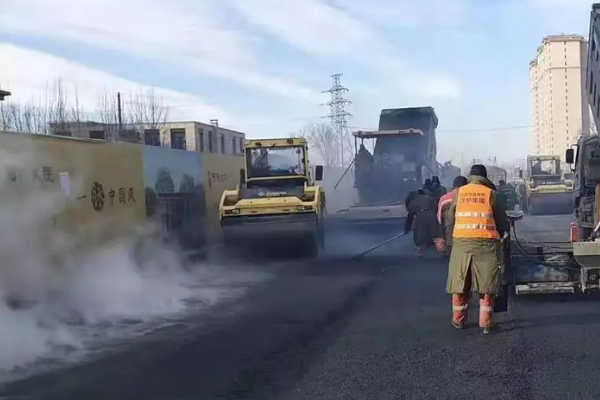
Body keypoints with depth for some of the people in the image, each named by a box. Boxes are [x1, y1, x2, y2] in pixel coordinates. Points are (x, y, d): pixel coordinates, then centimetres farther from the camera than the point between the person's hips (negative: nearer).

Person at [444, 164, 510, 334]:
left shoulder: (458, 193, 8)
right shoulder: (491, 194, 3)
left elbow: (449, 223, 8)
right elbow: (503, 224, 5)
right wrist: (499, 236, 23)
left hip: (461, 243, 2)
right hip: (486, 244, -2)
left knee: (459, 283, 12)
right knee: (486, 285, 5)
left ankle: (458, 321, 22)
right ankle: (485, 324, 6)